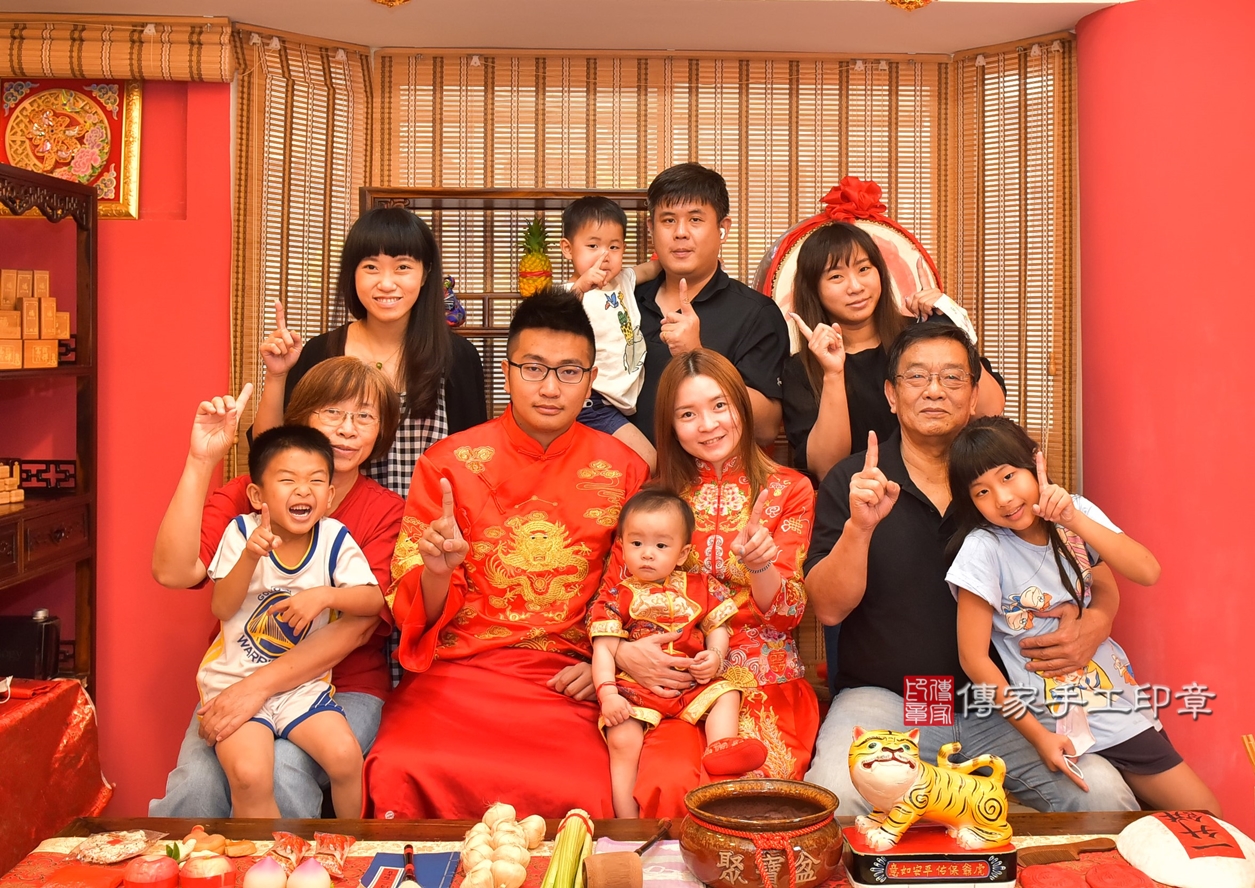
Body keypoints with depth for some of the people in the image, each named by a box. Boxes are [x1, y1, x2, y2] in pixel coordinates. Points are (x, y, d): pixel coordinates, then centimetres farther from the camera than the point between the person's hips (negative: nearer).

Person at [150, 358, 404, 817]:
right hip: (239, 684, 2)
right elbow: (173, 572, -10)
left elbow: (357, 625, -12)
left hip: (343, 688, -1)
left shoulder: (388, 512, -1)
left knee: (278, 776, -29)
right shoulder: (248, 492, 5)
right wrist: (201, 463, -14)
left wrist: (260, 684, -22)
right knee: (196, 785, -26)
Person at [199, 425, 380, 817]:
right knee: (249, 773, -26)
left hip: (303, 684, 1)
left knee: (345, 755, -19)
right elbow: (221, 608, -10)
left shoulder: (334, 538, -4)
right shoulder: (242, 532, -6)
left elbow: (373, 599, -9)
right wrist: (251, 556, -25)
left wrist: (324, 595, -26)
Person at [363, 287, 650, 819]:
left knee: (584, 791, -29)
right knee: (400, 773, -29)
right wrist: (437, 572, -17)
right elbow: (416, 613, 6)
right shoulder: (448, 462, 5)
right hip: (457, 671, 0)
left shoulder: (623, 470, 6)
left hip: (566, 682, 0)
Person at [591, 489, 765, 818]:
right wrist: (607, 693, -18)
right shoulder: (616, 597, 2)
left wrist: (716, 655, -11)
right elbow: (604, 648, -4)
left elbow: (717, 628, 12)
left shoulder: (701, 587, 9)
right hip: (636, 689, -3)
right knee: (622, 739, -22)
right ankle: (628, 823, -17)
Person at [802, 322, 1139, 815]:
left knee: (1105, 793, -20)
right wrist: (860, 527, -23)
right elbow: (829, 608, -6)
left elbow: (1103, 584, 12)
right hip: (883, 699, -2)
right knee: (834, 795, -31)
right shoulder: (852, 482, 1)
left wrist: (1093, 626, -12)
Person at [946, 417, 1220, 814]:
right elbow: (974, 658, -16)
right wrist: (1038, 735, -14)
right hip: (1059, 724, -5)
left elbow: (1147, 572, -16)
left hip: (1115, 692, 5)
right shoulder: (984, 548, -18)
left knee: (1206, 817, 7)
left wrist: (1073, 520, -26)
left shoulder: (1076, 512, -4)